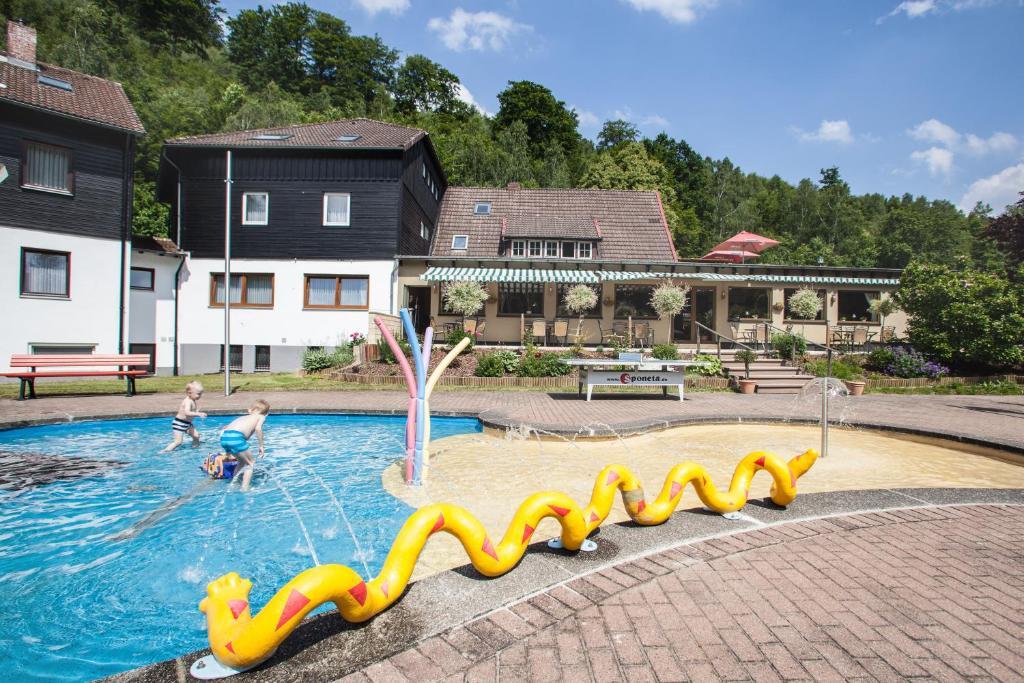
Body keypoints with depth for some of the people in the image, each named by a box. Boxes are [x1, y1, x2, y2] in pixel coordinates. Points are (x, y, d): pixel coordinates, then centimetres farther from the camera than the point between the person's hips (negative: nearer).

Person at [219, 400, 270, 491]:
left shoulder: (244, 417, 34)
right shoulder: (261, 417, 18)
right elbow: (258, 428, -4)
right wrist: (261, 446, 2)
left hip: (224, 437, 7)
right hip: (236, 437, -7)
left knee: (243, 461, 29)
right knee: (250, 463, 10)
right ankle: (244, 488, 1)